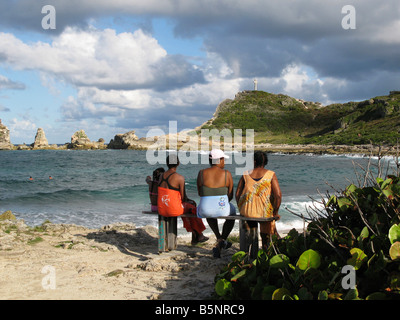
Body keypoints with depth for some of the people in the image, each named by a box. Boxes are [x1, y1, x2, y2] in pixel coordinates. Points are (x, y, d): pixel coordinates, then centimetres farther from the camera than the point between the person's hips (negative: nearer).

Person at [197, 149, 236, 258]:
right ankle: (219, 245, 30)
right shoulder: (227, 174, -5)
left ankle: (219, 239, 41)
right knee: (232, 212, 36)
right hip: (222, 209, -1)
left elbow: (199, 193, 10)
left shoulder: (201, 173, -2)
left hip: (205, 210, 2)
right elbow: (231, 196, 2)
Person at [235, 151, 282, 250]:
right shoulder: (271, 174, -3)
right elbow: (278, 195, -12)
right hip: (264, 212, -2)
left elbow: (237, 195, 3)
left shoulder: (246, 175, 3)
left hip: (246, 211, 2)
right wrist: (275, 213, 0)